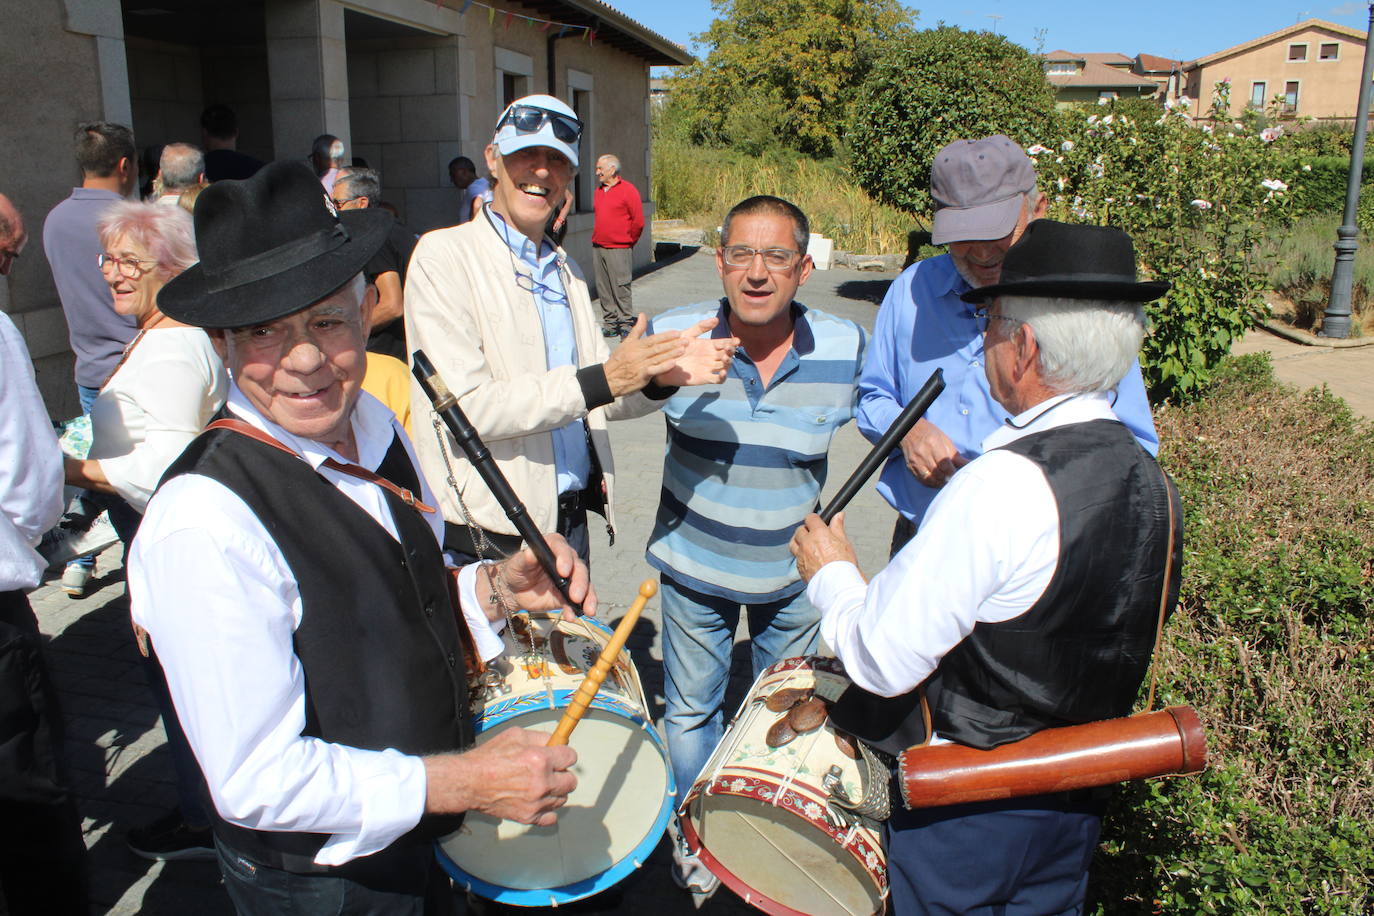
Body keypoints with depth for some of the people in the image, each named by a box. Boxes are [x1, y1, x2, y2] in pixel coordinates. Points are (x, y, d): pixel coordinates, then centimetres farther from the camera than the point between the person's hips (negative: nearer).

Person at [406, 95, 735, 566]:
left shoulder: (565, 270, 12)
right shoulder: (444, 256, -9)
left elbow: (599, 401, 9)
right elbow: (466, 406, -21)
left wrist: (659, 377, -11)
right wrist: (601, 379, -24)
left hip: (570, 523, 6)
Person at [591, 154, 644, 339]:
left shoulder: (628, 190, -5)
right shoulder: (598, 191, 16)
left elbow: (638, 222, -6)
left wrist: (627, 240, 2)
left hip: (619, 249, -7)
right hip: (598, 248, 7)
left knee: (621, 288, -7)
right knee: (603, 289, 6)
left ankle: (627, 325, 0)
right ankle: (610, 323, 13)